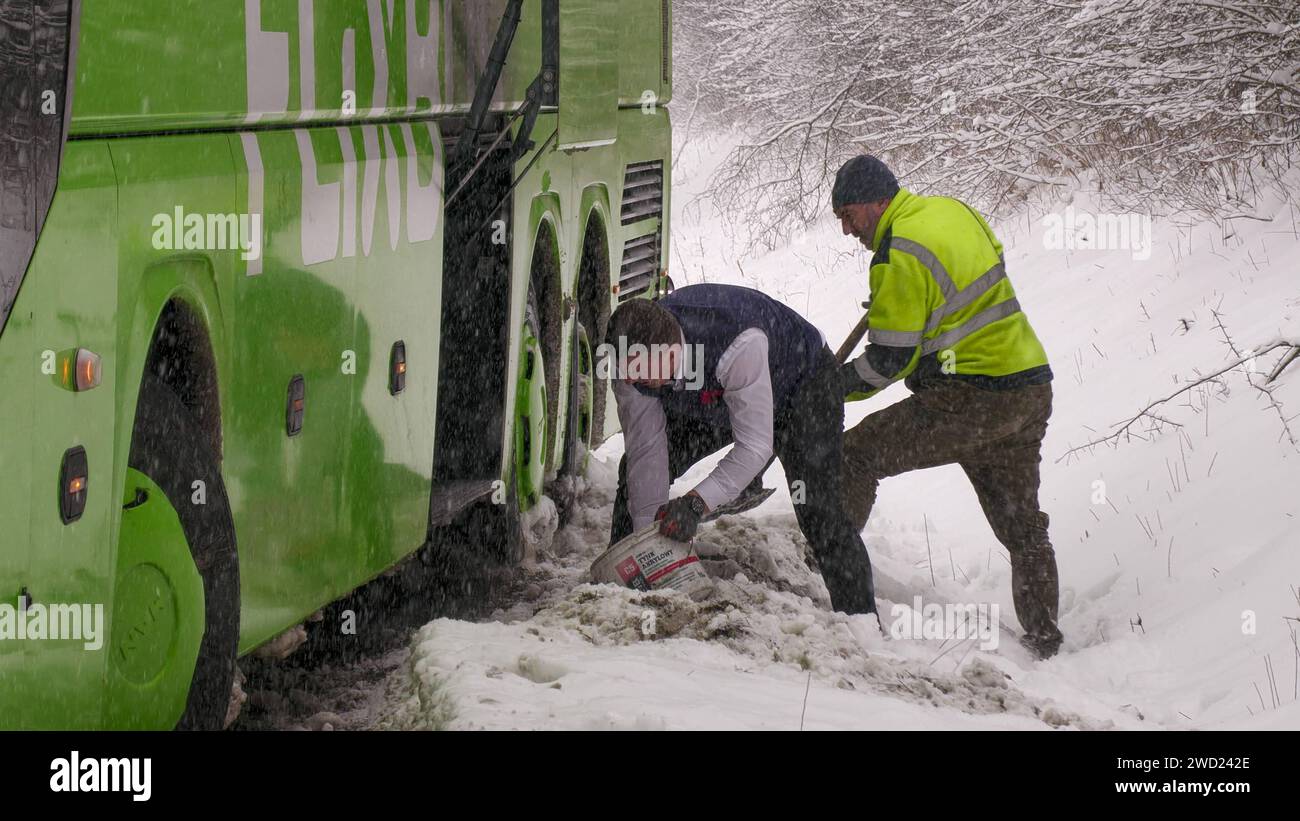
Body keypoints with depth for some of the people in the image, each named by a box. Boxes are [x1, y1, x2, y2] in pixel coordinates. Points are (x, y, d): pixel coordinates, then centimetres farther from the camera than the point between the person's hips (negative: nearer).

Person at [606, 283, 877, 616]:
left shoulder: (740, 344, -47)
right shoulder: (632, 362, -29)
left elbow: (755, 445, -43)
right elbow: (647, 451, -24)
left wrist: (696, 503, -53)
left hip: (801, 383, -5)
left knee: (817, 509, -19)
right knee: (637, 475, -3)